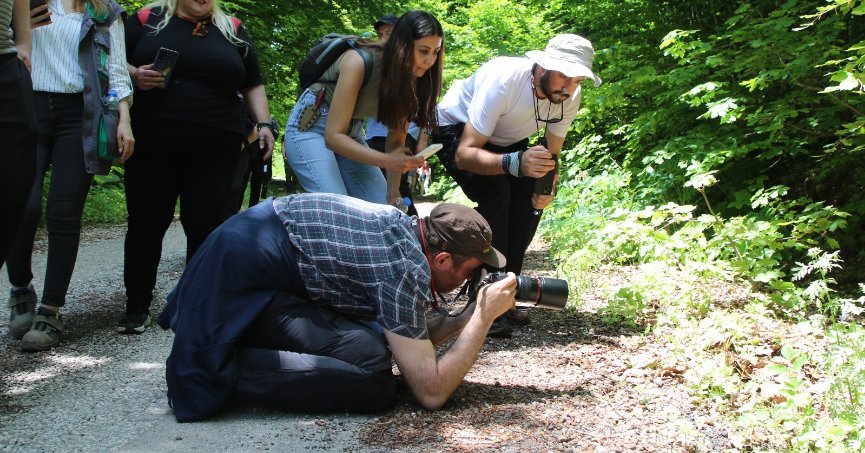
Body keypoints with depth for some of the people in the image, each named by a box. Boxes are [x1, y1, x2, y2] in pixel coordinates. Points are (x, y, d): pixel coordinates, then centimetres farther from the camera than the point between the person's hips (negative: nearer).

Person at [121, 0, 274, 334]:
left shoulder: (232, 30, 13)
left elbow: (253, 84, 17)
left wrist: (263, 123, 4)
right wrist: (135, 75, -11)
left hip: (215, 150, 1)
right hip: (153, 145, -1)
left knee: (206, 226, -1)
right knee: (146, 224, 2)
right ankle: (137, 307, 13)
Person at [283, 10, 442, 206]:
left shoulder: (409, 78, -10)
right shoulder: (359, 61, -28)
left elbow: (396, 139, -3)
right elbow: (333, 136, -30)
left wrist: (393, 191, -15)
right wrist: (386, 161, -40)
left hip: (351, 135, 6)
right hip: (310, 126, -6)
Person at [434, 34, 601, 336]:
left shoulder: (569, 96, -20)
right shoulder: (502, 80, -39)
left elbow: (551, 153, -7)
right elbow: (464, 154, -41)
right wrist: (516, 163, -57)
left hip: (504, 140, 7)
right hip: (456, 132, -7)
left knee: (533, 199, -11)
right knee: (495, 191, -28)